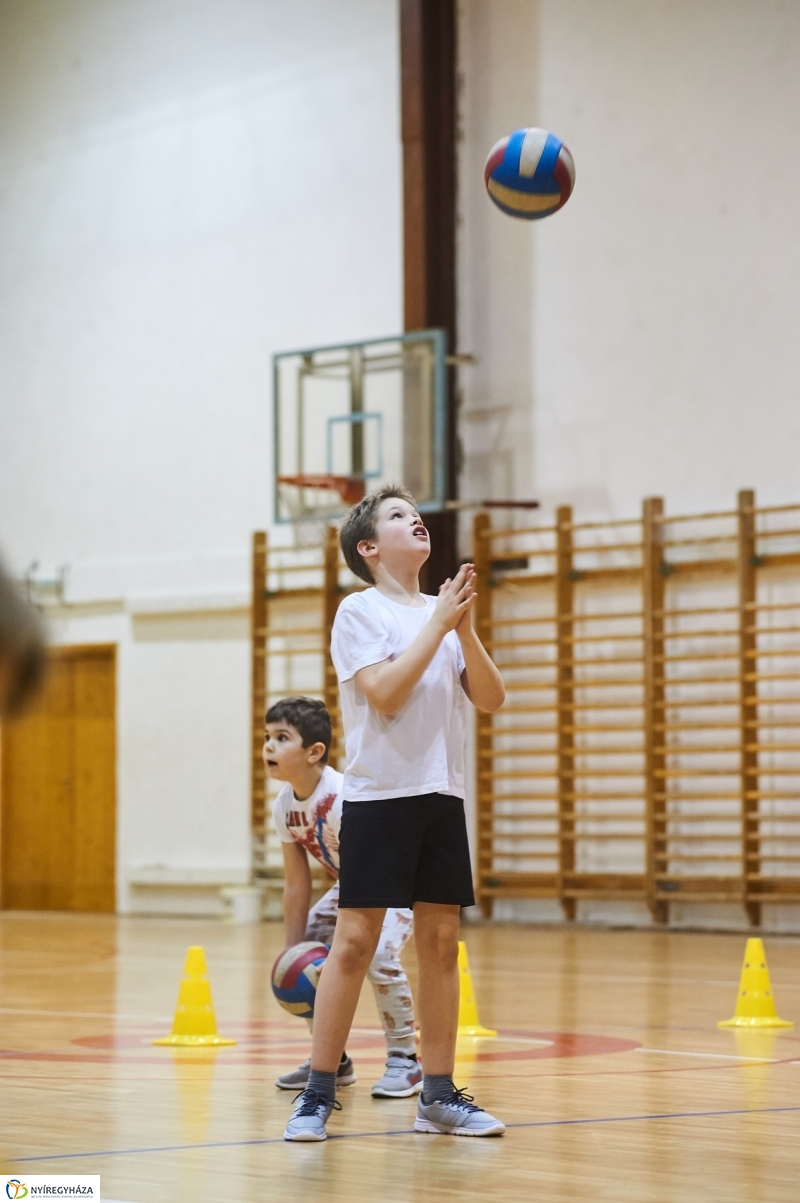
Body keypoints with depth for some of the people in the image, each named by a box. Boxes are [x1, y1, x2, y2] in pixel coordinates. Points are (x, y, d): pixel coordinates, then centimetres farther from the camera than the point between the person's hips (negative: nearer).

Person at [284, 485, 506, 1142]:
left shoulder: (443, 610, 13)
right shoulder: (361, 610, -3)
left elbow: (490, 698, 6)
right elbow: (383, 694, -17)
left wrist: (465, 627, -7)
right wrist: (438, 625, -13)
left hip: (442, 795, 6)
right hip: (379, 794, -5)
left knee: (441, 941, 5)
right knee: (355, 941, -7)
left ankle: (439, 1095, 10)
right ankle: (319, 1094, -2)